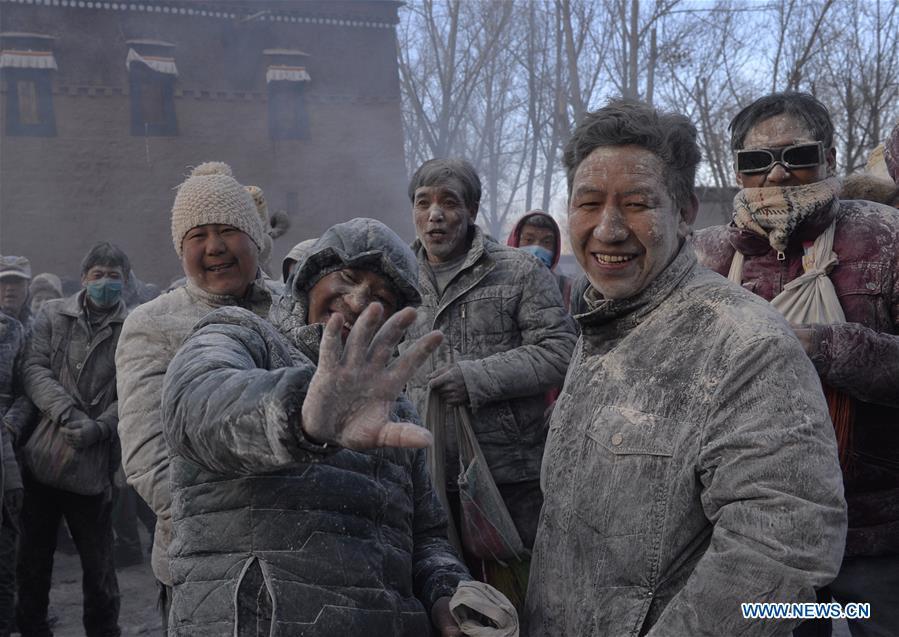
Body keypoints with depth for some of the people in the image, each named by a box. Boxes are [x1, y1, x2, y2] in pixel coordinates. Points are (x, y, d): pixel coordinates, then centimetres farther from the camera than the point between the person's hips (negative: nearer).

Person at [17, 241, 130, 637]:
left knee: (98, 563, 7)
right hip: (42, 457, 2)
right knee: (33, 557, 13)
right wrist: (68, 413, -17)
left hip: (93, 466, -2)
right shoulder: (53, 314, 8)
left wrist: (99, 427, -19)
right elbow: (34, 369, -2)